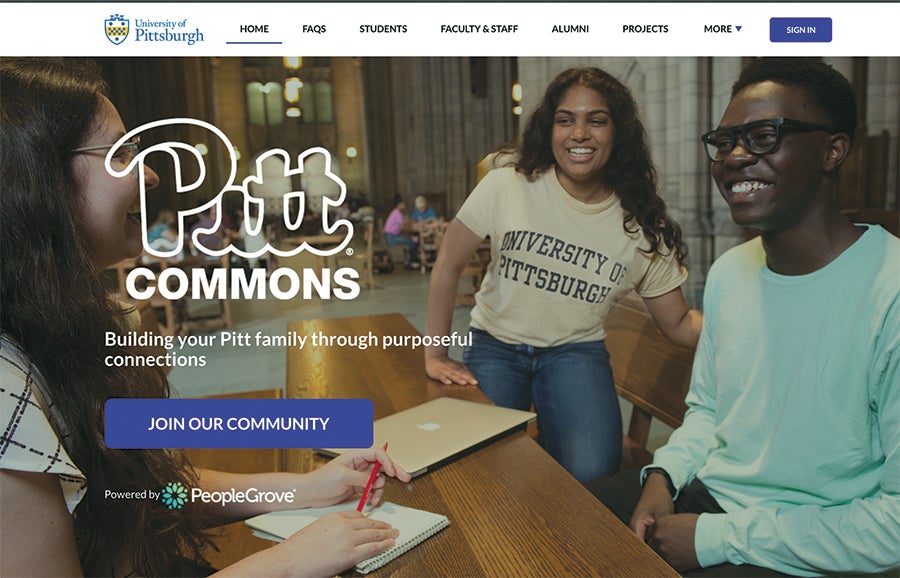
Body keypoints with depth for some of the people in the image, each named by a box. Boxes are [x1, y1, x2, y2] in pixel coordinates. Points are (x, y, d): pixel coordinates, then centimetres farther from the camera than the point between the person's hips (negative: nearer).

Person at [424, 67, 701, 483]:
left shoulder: (640, 226, -6)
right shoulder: (506, 187, -12)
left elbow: (679, 323, 0)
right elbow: (449, 265, -6)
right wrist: (435, 355, -6)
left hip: (576, 352, 1)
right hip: (494, 345, 0)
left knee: (591, 477, -20)